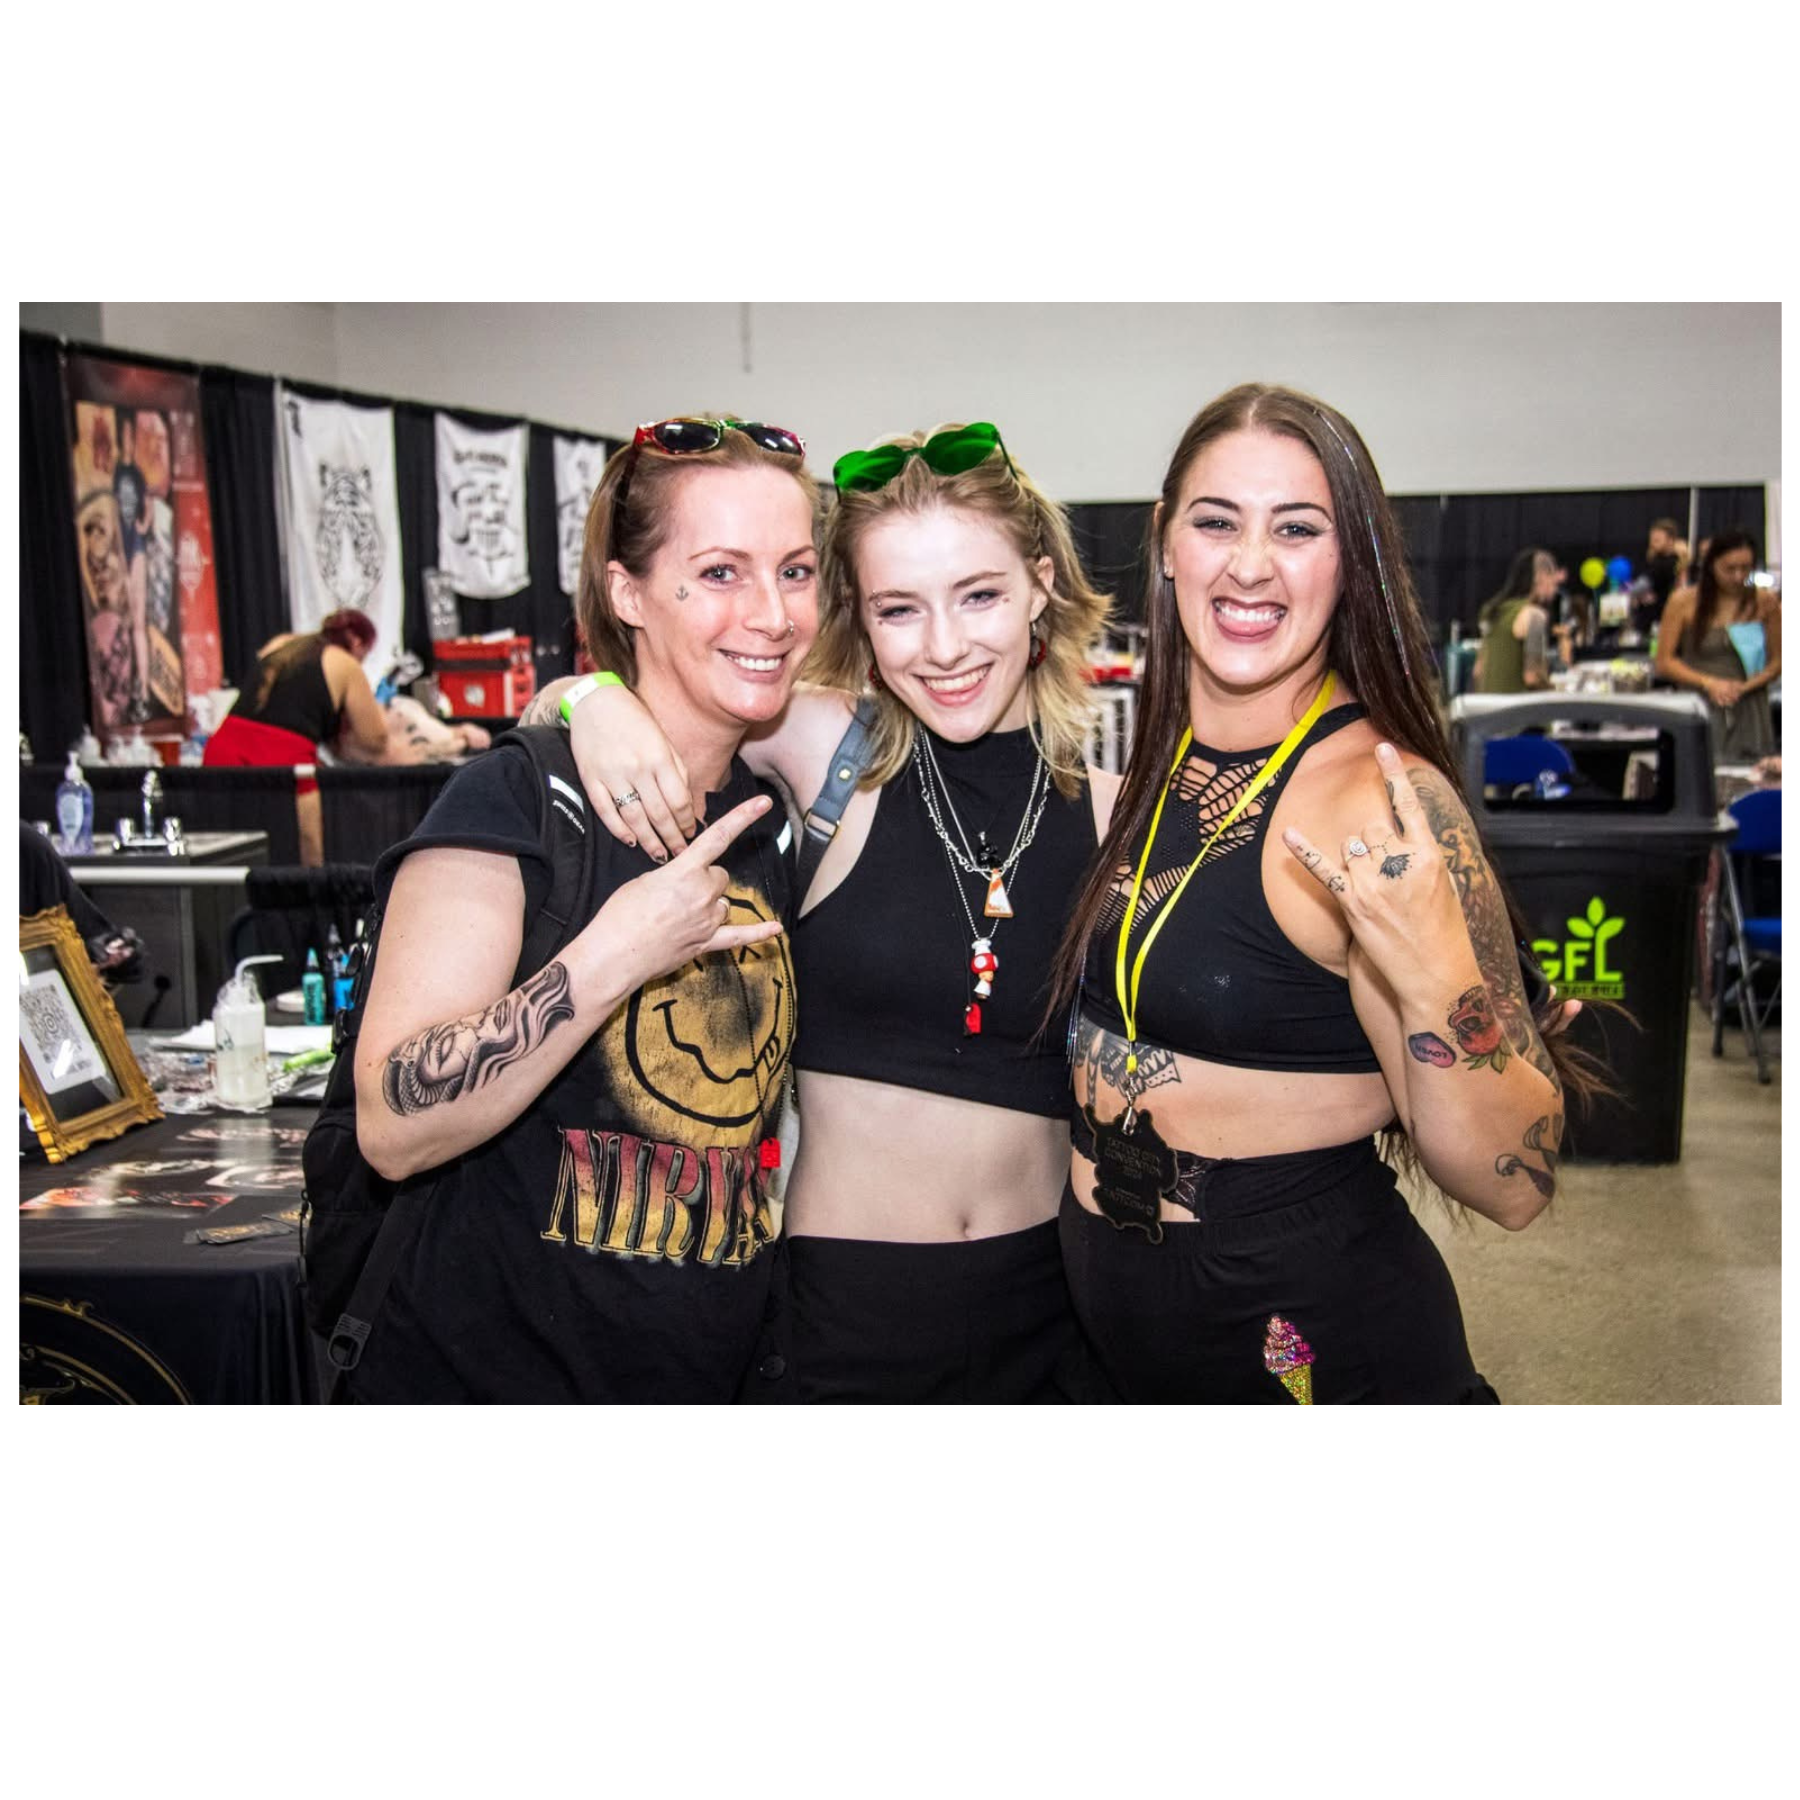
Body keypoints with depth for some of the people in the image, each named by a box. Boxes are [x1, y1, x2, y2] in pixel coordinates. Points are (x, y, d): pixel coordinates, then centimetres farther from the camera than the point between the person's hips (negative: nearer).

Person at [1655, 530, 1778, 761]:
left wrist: (1747, 686, -10)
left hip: (1749, 711, 2)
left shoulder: (1763, 601, 5)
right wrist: (1709, 683, -11)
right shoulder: (1685, 602, 0)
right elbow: (1664, 662, 1)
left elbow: (1775, 663, 10)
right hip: (1700, 707, -2)